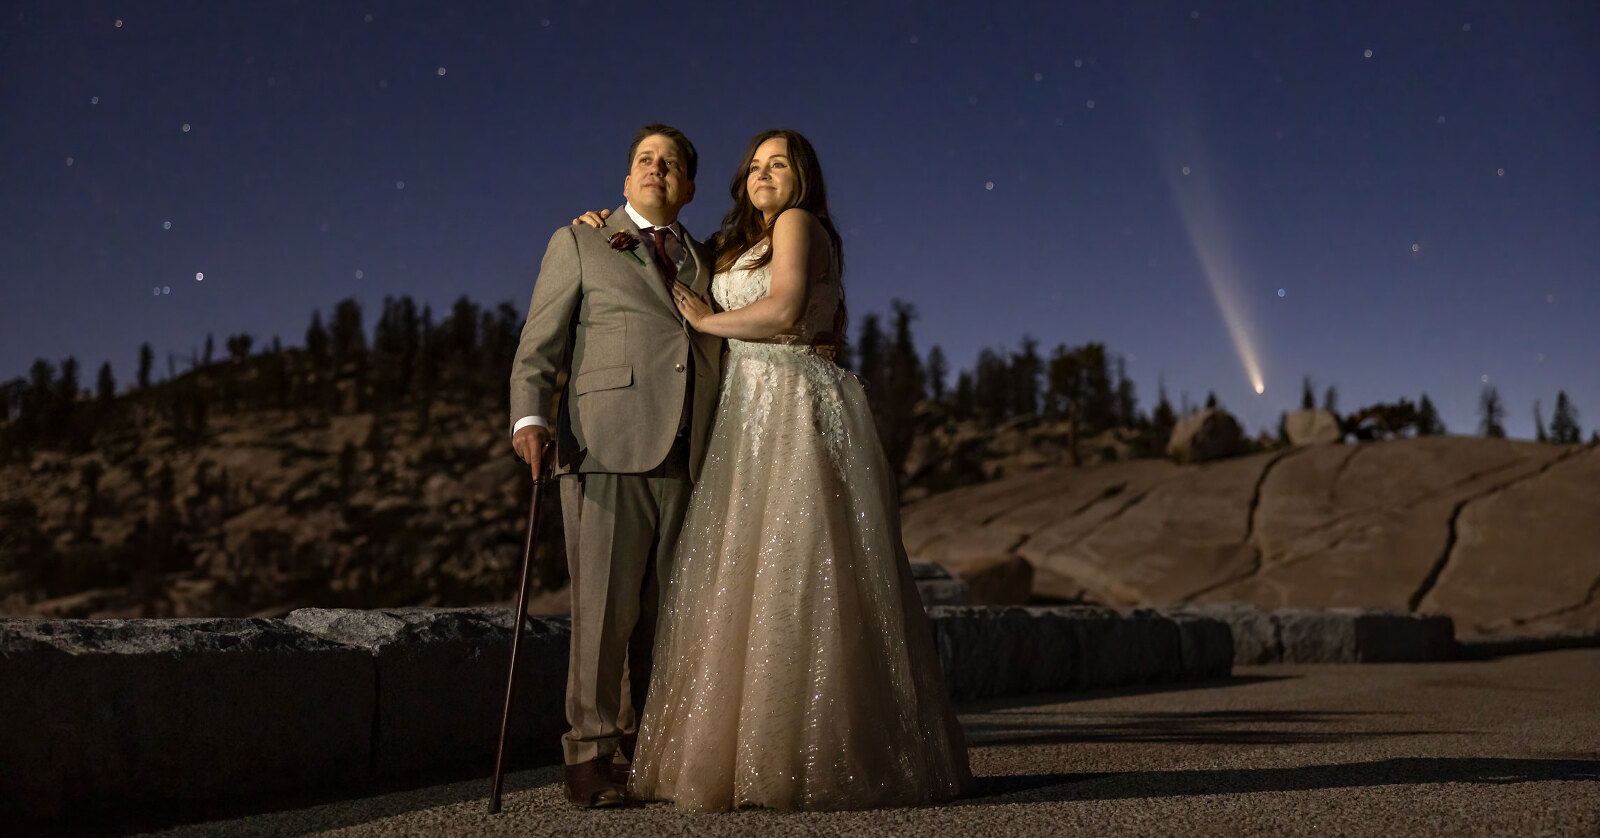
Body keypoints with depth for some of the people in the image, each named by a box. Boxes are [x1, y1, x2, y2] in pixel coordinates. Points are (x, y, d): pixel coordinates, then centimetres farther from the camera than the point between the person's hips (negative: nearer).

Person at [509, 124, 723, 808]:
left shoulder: (706, 263, 24)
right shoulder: (579, 243, 14)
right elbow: (539, 347, 5)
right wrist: (530, 418, -11)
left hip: (687, 461, 4)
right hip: (607, 451, -4)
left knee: (663, 612, 4)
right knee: (605, 607, -7)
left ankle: (640, 745, 14)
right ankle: (591, 752, 4)